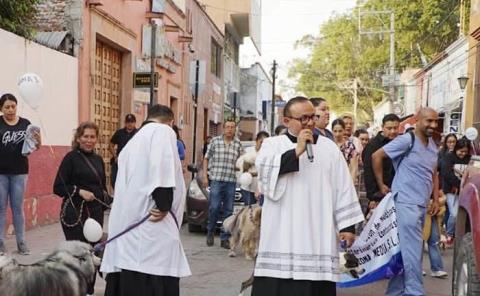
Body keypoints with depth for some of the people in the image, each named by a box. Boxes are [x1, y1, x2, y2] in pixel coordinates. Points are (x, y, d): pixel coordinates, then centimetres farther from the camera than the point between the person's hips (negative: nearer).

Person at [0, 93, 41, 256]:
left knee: (18, 207, 8)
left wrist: (38, 141, -17)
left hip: (19, 171, 1)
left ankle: (21, 243, 13)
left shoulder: (25, 123, 1)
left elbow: (35, 146, 4)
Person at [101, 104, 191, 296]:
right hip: (150, 226, -8)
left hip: (124, 226, 9)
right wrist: (164, 206, -14)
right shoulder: (163, 131, 0)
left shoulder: (132, 143, 26)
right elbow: (162, 170, -17)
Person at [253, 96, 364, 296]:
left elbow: (343, 188, 9)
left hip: (318, 236, 2)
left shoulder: (329, 148, 13)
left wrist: (347, 225, 3)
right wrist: (296, 152, -15)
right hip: (281, 236, -1)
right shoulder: (273, 144, 8)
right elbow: (263, 168, -13)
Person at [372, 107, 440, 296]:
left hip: (422, 204, 8)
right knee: (413, 250, -8)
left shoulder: (433, 146, 12)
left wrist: (436, 200, 15)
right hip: (406, 203, -8)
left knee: (405, 250, 13)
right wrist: (381, 185, -6)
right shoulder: (407, 140, -11)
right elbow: (376, 156, -10)